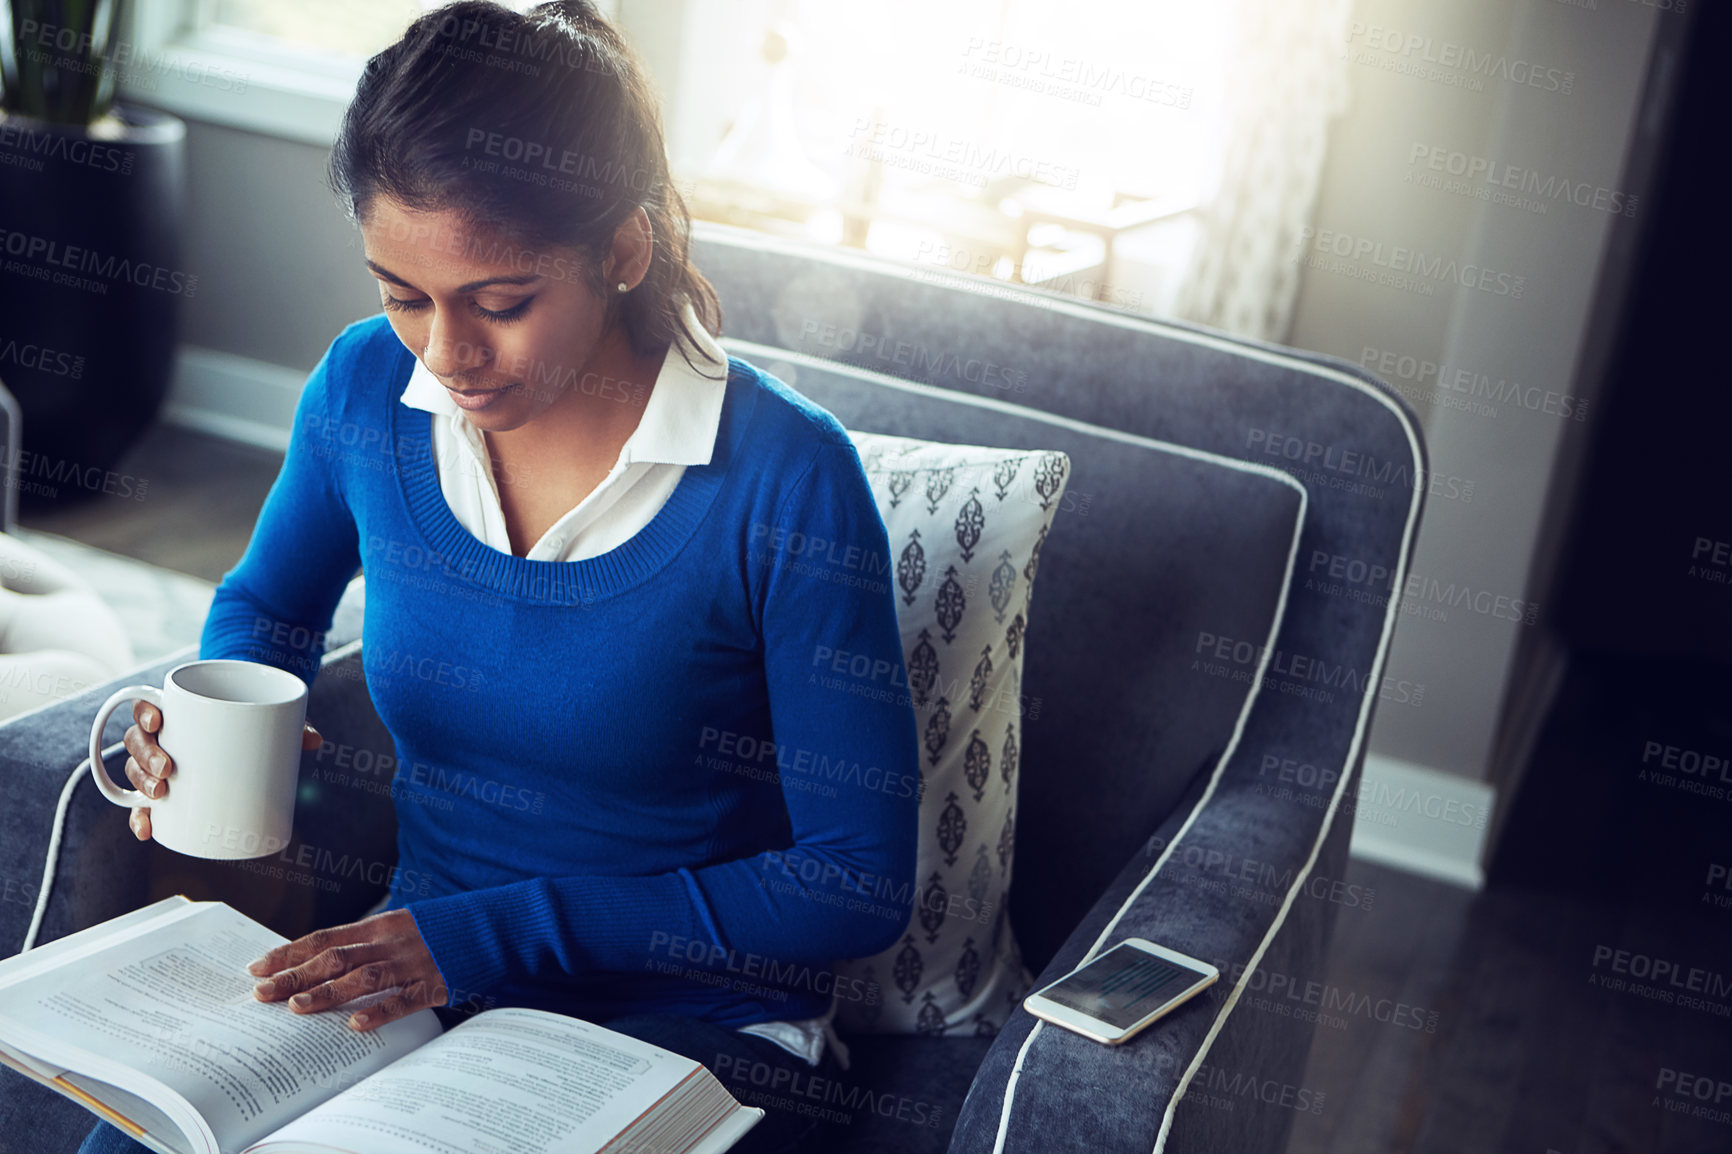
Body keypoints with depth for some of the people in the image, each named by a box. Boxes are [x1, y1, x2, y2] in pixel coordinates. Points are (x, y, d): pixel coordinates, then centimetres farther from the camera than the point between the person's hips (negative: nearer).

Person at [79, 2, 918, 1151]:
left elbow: (862, 880, -15)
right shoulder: (367, 386, -4)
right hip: (419, 980, 4)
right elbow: (266, 603, 19)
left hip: (694, 1023, -3)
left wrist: (499, 930, -20)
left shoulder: (784, 477, -20)